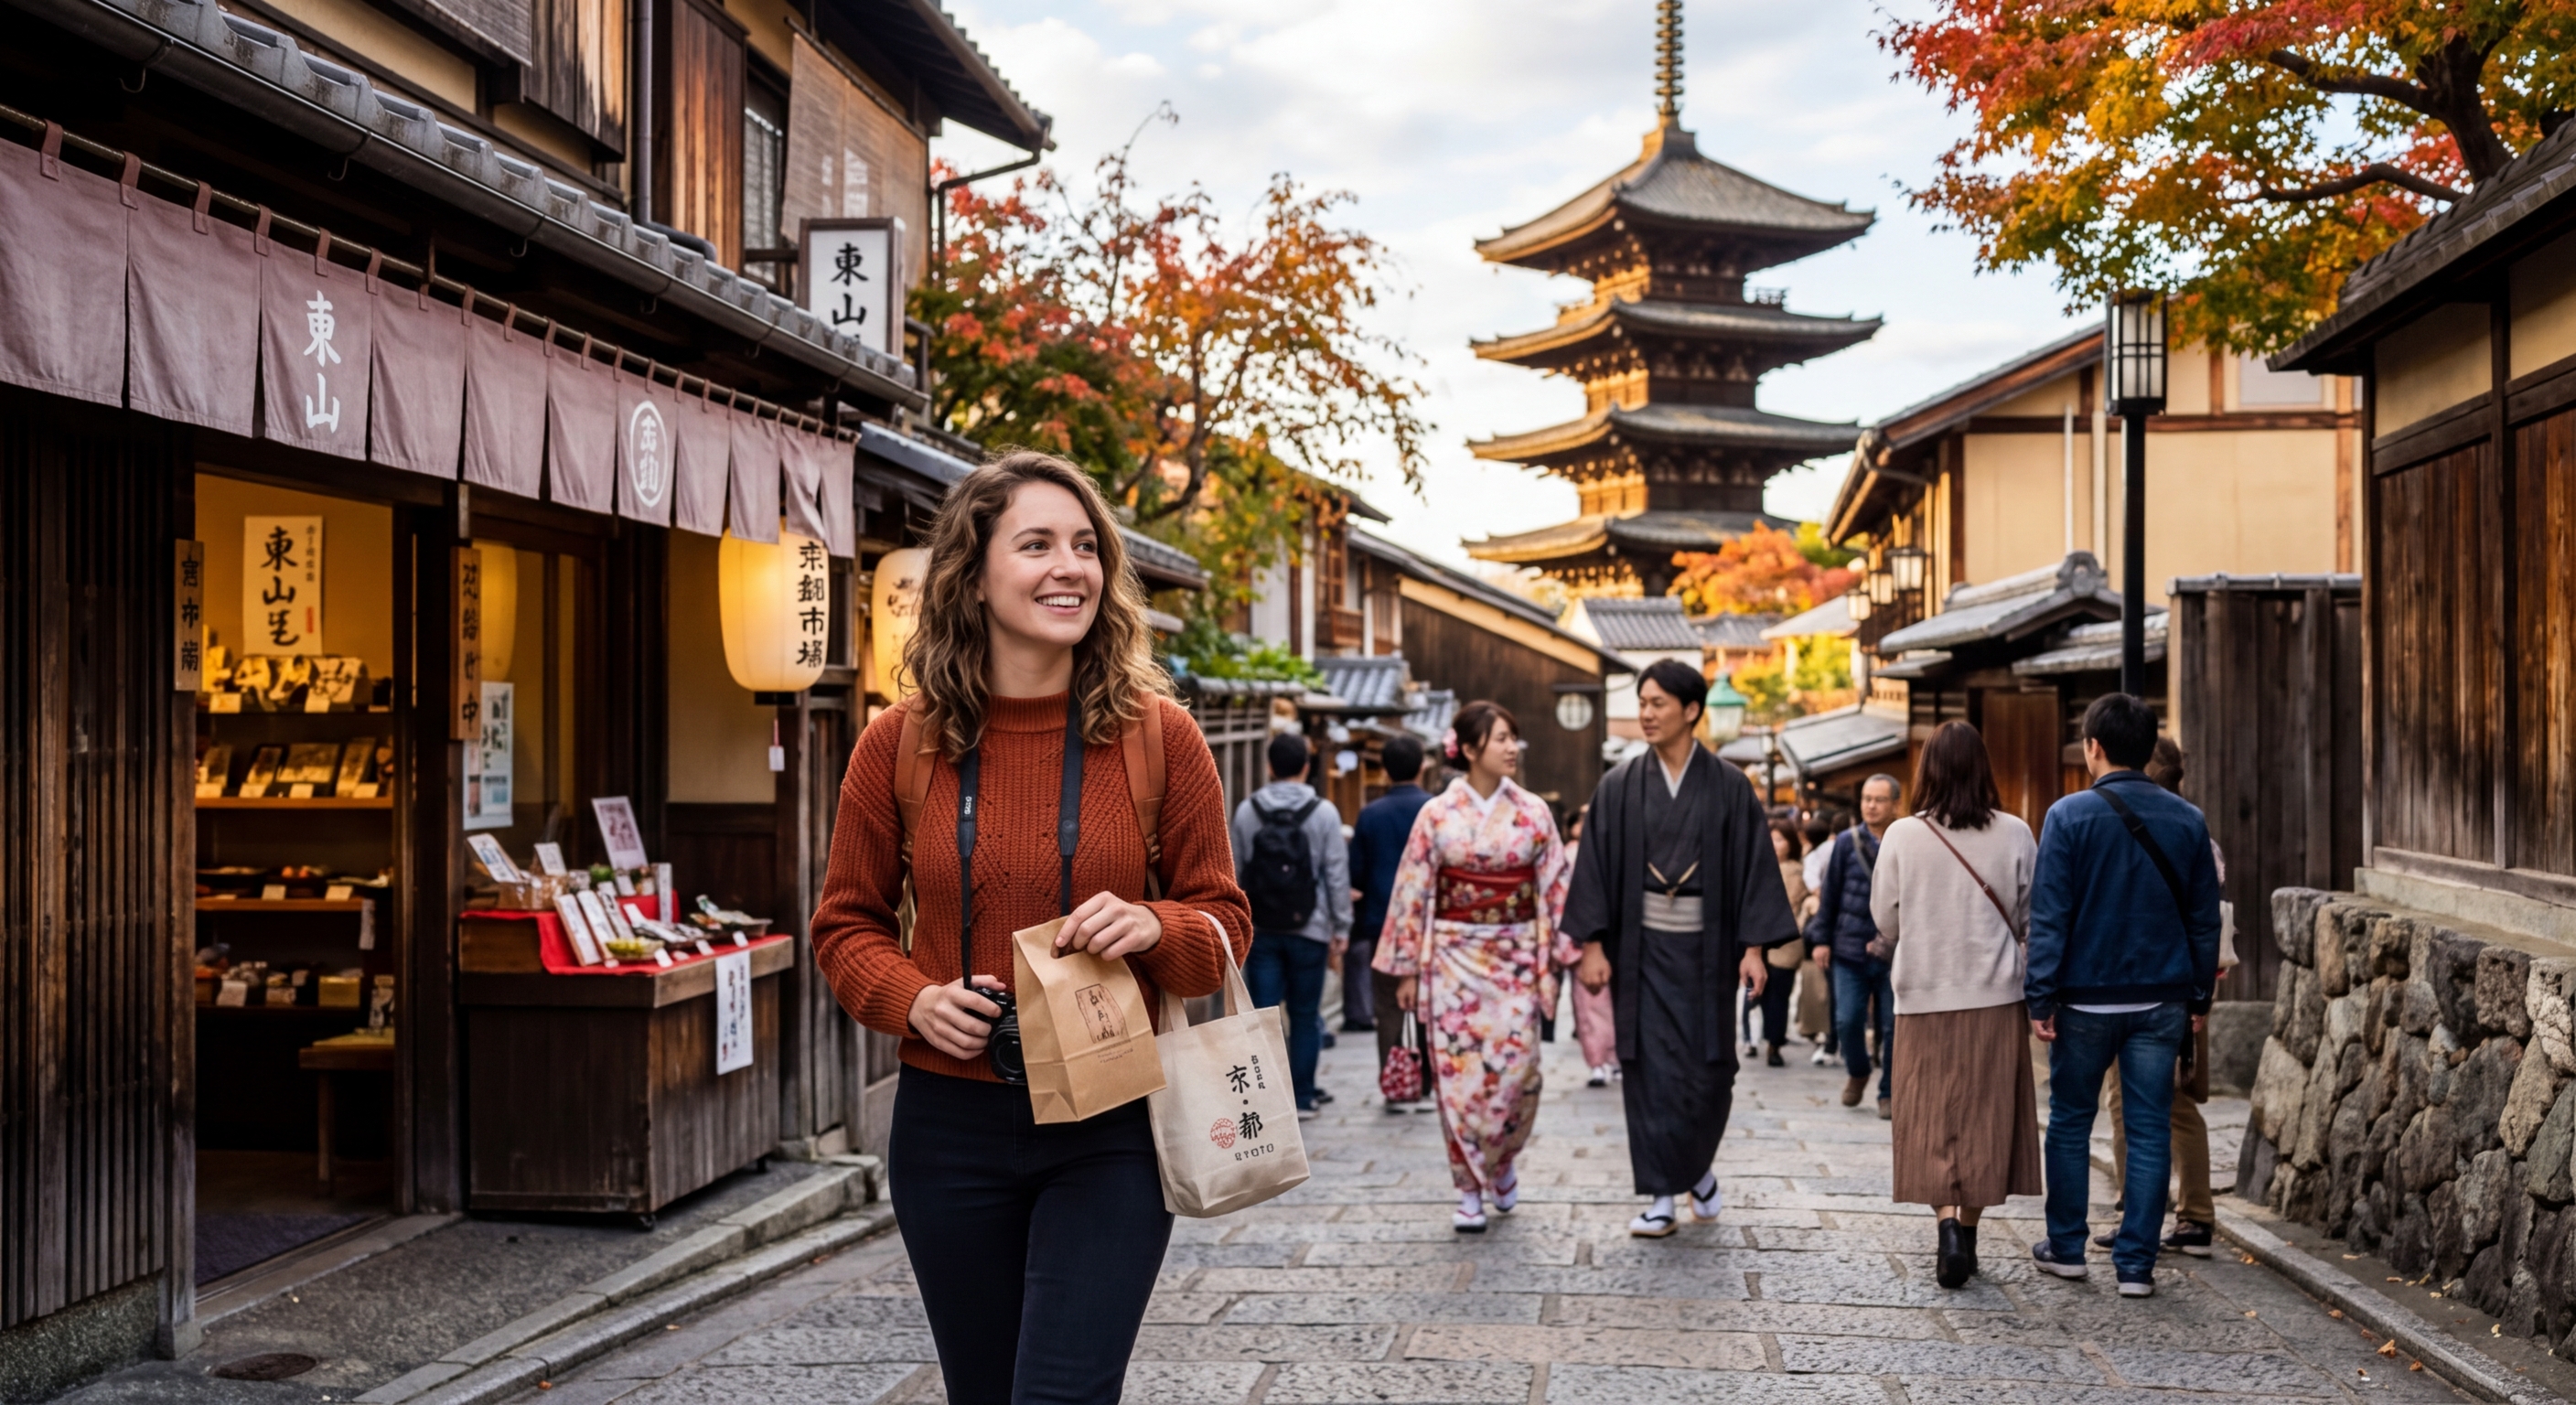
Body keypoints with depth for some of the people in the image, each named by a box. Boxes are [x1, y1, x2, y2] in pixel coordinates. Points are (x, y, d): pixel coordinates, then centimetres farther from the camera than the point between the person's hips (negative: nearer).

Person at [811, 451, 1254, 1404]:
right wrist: (912, 998, -11)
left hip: (1109, 1129, -2)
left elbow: (1224, 918, 4)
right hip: (951, 1122, 2)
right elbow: (846, 926, 8)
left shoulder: (1158, 734, -4)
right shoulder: (901, 743, -2)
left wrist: (1154, 929, -18)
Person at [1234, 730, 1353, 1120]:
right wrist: (1340, 930, 3)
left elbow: (1234, 873, 4)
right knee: (1305, 1016, 9)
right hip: (1309, 930, -1)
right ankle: (1302, 1098, 12)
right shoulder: (1323, 813, -4)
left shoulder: (1246, 811, 1)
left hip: (1261, 930, 1)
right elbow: (1337, 875, -4)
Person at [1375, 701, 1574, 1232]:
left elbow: (1555, 888, 5)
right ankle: (1469, 1191, 10)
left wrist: (1553, 961, 0)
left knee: (1517, 1069, -4)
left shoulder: (1533, 812, 2)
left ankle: (1503, 1161, 25)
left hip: (1516, 958, 1)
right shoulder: (1437, 815, -2)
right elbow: (1412, 892, 1)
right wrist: (1407, 968, 0)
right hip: (1454, 957, -1)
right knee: (1459, 1073, -2)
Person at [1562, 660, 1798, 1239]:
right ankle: (1662, 1195, 6)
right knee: (1650, 1067, -1)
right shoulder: (1619, 786, 1)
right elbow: (1596, 866, 1)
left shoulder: (1728, 787, -1)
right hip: (1642, 946, 1)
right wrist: (1592, 945, -5)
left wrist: (1754, 946, -8)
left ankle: (1698, 1168, 30)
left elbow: (1754, 866, -1)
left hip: (1706, 946, 0)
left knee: (1707, 1071, 3)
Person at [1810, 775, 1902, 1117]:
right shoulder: (1847, 842, 1)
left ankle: (1888, 1093, 19)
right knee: (1847, 1021, -1)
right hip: (1849, 950, 1)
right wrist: (1822, 938, 4)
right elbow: (1830, 893, 5)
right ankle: (1857, 1073, 27)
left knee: (1893, 1027, 4)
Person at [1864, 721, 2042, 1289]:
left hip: (1925, 996, -1)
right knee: (1985, 1115, 11)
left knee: (1933, 1118, 5)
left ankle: (1949, 1225, -11)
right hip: (1995, 996, 1)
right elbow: (2029, 916, 6)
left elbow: (1885, 921, 2)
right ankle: (1968, 1230, 18)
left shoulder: (1902, 836, -7)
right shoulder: (2015, 834, -4)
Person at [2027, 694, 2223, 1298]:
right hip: (2162, 1000, 3)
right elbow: (2204, 917, 7)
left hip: (2087, 998, -2)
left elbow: (2049, 915, -11)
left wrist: (2039, 996, -6)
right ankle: (2136, 1263, 6)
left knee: (2071, 1122, 12)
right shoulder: (2187, 819, 3)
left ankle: (2066, 1247, 20)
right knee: (2149, 1129, 6)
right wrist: (2200, 997, 15)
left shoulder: (2070, 816, -9)